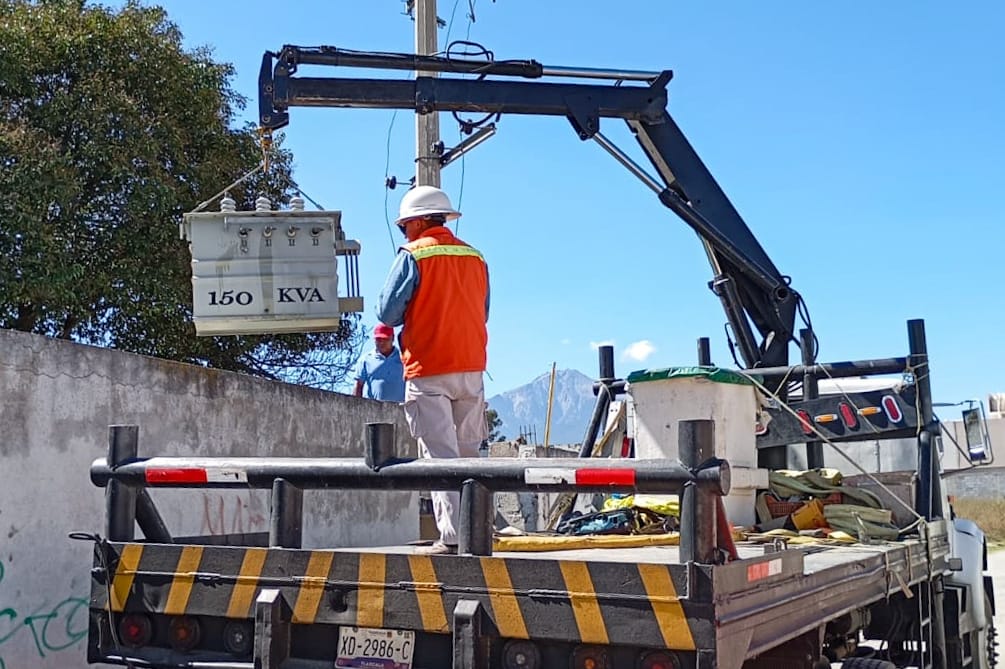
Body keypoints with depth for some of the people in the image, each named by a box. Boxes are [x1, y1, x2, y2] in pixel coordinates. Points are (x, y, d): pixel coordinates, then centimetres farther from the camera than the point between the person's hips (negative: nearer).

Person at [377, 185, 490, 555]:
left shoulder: (413, 255, -6)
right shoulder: (476, 258, 11)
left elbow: (387, 312, -6)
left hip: (428, 371, -5)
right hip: (472, 368, 5)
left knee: (440, 455, -5)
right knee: (467, 454, 12)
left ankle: (451, 536, -8)